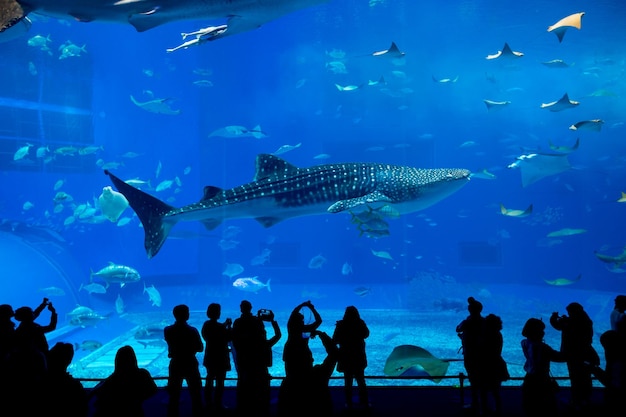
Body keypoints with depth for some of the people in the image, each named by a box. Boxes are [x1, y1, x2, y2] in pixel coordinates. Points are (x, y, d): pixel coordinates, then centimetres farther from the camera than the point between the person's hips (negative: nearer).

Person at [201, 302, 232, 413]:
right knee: (219, 382, 3)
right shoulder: (219, 326, -22)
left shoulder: (206, 324, 0)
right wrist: (229, 326, -5)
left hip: (210, 357, 7)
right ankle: (218, 405, 8)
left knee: (209, 380, 16)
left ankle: (208, 404, 24)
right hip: (220, 358, -7)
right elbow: (229, 338, -14)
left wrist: (224, 325, 11)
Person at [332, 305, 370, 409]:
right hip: (359, 357, 1)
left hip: (346, 357, -1)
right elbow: (366, 334, 8)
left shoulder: (341, 325, -14)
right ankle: (364, 403, 20)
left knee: (348, 381, 11)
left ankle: (349, 403, 14)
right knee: (361, 380, 14)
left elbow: (334, 341, -9)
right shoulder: (360, 323, -11)